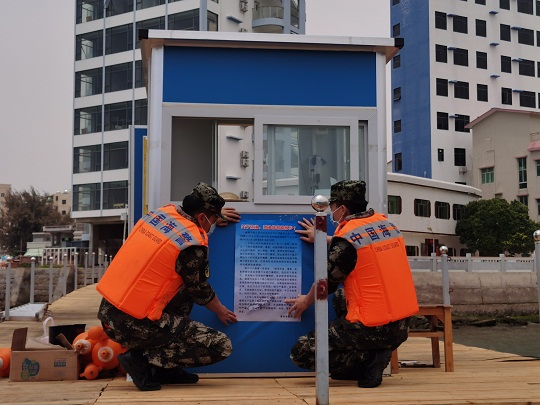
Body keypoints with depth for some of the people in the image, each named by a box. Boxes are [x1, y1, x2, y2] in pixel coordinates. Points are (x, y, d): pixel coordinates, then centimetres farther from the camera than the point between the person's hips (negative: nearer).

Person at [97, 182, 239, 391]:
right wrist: (221, 311, 24)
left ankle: (166, 369, 22)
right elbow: (200, 291, 5)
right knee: (222, 347, -3)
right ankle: (142, 360, -4)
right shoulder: (193, 245, -13)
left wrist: (214, 213, 38)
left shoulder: (164, 211, 6)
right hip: (135, 326, -8)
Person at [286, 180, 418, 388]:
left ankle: (368, 359, -5)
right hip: (402, 327, 8)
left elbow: (326, 282, 0)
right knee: (340, 297, 33)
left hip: (372, 329, -8)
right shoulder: (384, 223, 5)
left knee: (301, 353, 2)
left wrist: (306, 302, 20)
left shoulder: (346, 239, -14)